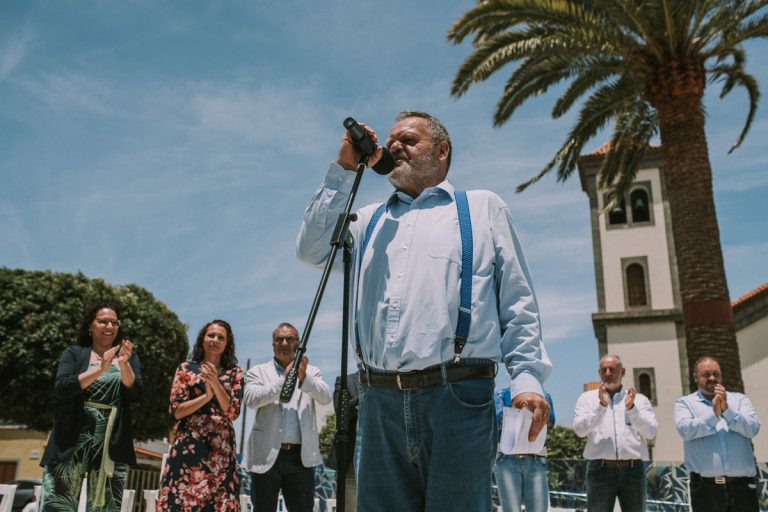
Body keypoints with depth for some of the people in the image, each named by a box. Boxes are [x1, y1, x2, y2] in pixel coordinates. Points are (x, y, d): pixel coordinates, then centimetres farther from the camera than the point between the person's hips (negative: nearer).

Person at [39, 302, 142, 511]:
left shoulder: (128, 355, 12)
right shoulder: (74, 353, 6)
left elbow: (135, 395, -1)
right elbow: (61, 389, -10)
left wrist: (124, 364, -18)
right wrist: (100, 369, -21)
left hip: (113, 444, 2)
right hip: (72, 440, -2)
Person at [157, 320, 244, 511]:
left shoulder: (235, 373, 9)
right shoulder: (186, 369, 8)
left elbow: (233, 412, -2)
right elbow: (176, 411, -1)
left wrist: (215, 384, -13)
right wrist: (206, 396, -11)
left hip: (221, 449, 1)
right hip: (188, 445, -1)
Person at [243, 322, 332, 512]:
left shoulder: (311, 372, 13)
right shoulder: (258, 372, 9)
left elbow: (326, 397, -5)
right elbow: (251, 399, -10)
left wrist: (303, 377, -21)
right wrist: (284, 380, -17)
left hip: (301, 456, 1)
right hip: (267, 455, -1)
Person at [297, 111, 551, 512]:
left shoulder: (482, 207, 15)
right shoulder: (369, 220, 24)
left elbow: (517, 302, 9)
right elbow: (312, 250, 8)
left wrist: (527, 375, -5)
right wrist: (343, 170, 9)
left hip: (457, 397, -3)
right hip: (381, 402, 3)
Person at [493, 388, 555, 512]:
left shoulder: (543, 395, 14)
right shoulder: (502, 394, 10)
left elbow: (550, 422, -3)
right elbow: (498, 420, -7)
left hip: (535, 461, 2)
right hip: (507, 459, -2)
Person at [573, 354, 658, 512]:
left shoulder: (639, 399, 13)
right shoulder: (587, 398, 10)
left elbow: (651, 432, 0)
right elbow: (579, 429, -6)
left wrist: (632, 409, -13)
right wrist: (601, 406, -16)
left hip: (633, 470, 1)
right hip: (600, 469, -1)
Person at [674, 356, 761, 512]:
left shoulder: (739, 399, 14)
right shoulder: (685, 403, 8)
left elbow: (753, 428, -3)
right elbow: (685, 430, -11)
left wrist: (727, 410, -15)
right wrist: (713, 413, -16)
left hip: (742, 485, 2)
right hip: (705, 487, -2)